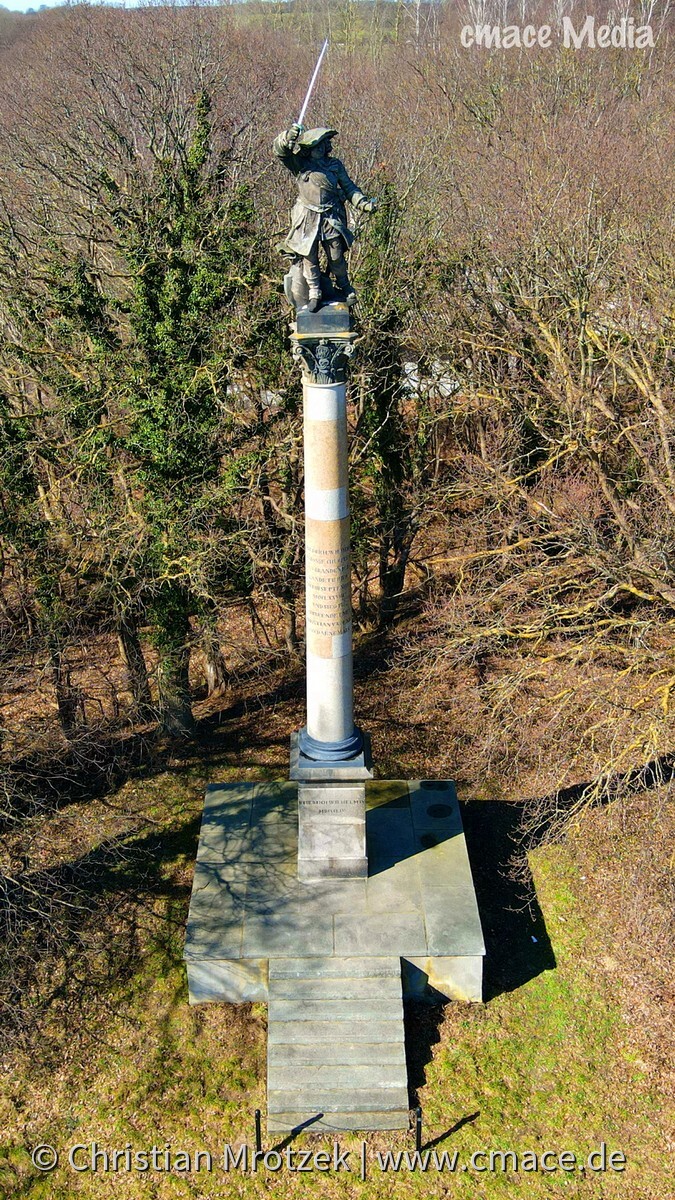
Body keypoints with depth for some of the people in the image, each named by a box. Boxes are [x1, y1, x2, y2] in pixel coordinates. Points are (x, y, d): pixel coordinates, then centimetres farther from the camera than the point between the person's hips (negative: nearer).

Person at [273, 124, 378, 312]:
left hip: (332, 219, 1)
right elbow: (279, 150, -15)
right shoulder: (300, 164, -2)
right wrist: (289, 137, -36)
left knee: (336, 257, 9)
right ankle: (314, 293, 22)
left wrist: (363, 203, -4)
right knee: (309, 257, 5)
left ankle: (345, 288, 32)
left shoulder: (335, 165, 6)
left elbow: (349, 188, 10)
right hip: (307, 219, -1)